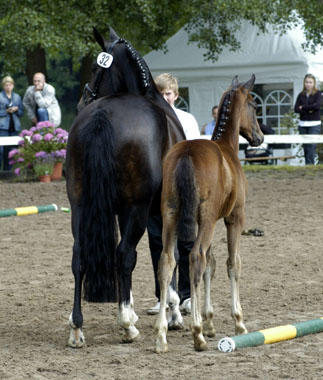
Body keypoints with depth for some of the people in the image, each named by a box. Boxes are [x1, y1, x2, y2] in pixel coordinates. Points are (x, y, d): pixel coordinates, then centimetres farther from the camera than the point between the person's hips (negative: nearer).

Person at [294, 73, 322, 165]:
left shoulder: (317, 94, 1)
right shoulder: (301, 95, 9)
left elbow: (317, 105, -15)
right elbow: (296, 109, 0)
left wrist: (303, 107, -6)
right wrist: (309, 110, -12)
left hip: (314, 124, -4)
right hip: (303, 124, 4)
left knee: (311, 145, -13)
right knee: (305, 146, 5)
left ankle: (310, 164, -17)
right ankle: (307, 164, 10)